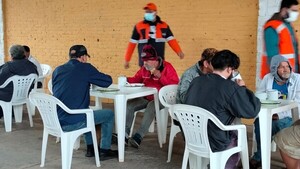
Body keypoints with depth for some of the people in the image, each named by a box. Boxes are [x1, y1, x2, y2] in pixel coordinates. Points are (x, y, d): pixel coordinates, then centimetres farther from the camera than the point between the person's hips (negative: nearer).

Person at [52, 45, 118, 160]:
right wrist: (91, 78, 23)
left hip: (56, 121, 7)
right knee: (109, 114, 14)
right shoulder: (85, 68, -5)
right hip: (73, 122, -7)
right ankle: (104, 150, 21)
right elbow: (108, 81, 3)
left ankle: (90, 147, 37)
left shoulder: (57, 70, 11)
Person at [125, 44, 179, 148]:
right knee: (129, 105, -14)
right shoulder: (144, 68, 9)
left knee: (151, 107, -37)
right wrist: (127, 79, 2)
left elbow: (175, 84, -17)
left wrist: (159, 75, -23)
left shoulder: (167, 67, -9)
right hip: (146, 97, 6)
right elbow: (137, 79, 24)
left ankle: (139, 137, -39)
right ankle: (125, 134, -17)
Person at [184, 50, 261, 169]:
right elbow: (252, 111, -13)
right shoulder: (230, 87, -19)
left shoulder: (196, 81, 0)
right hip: (213, 143, -6)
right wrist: (242, 88, 1)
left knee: (232, 134, 30)